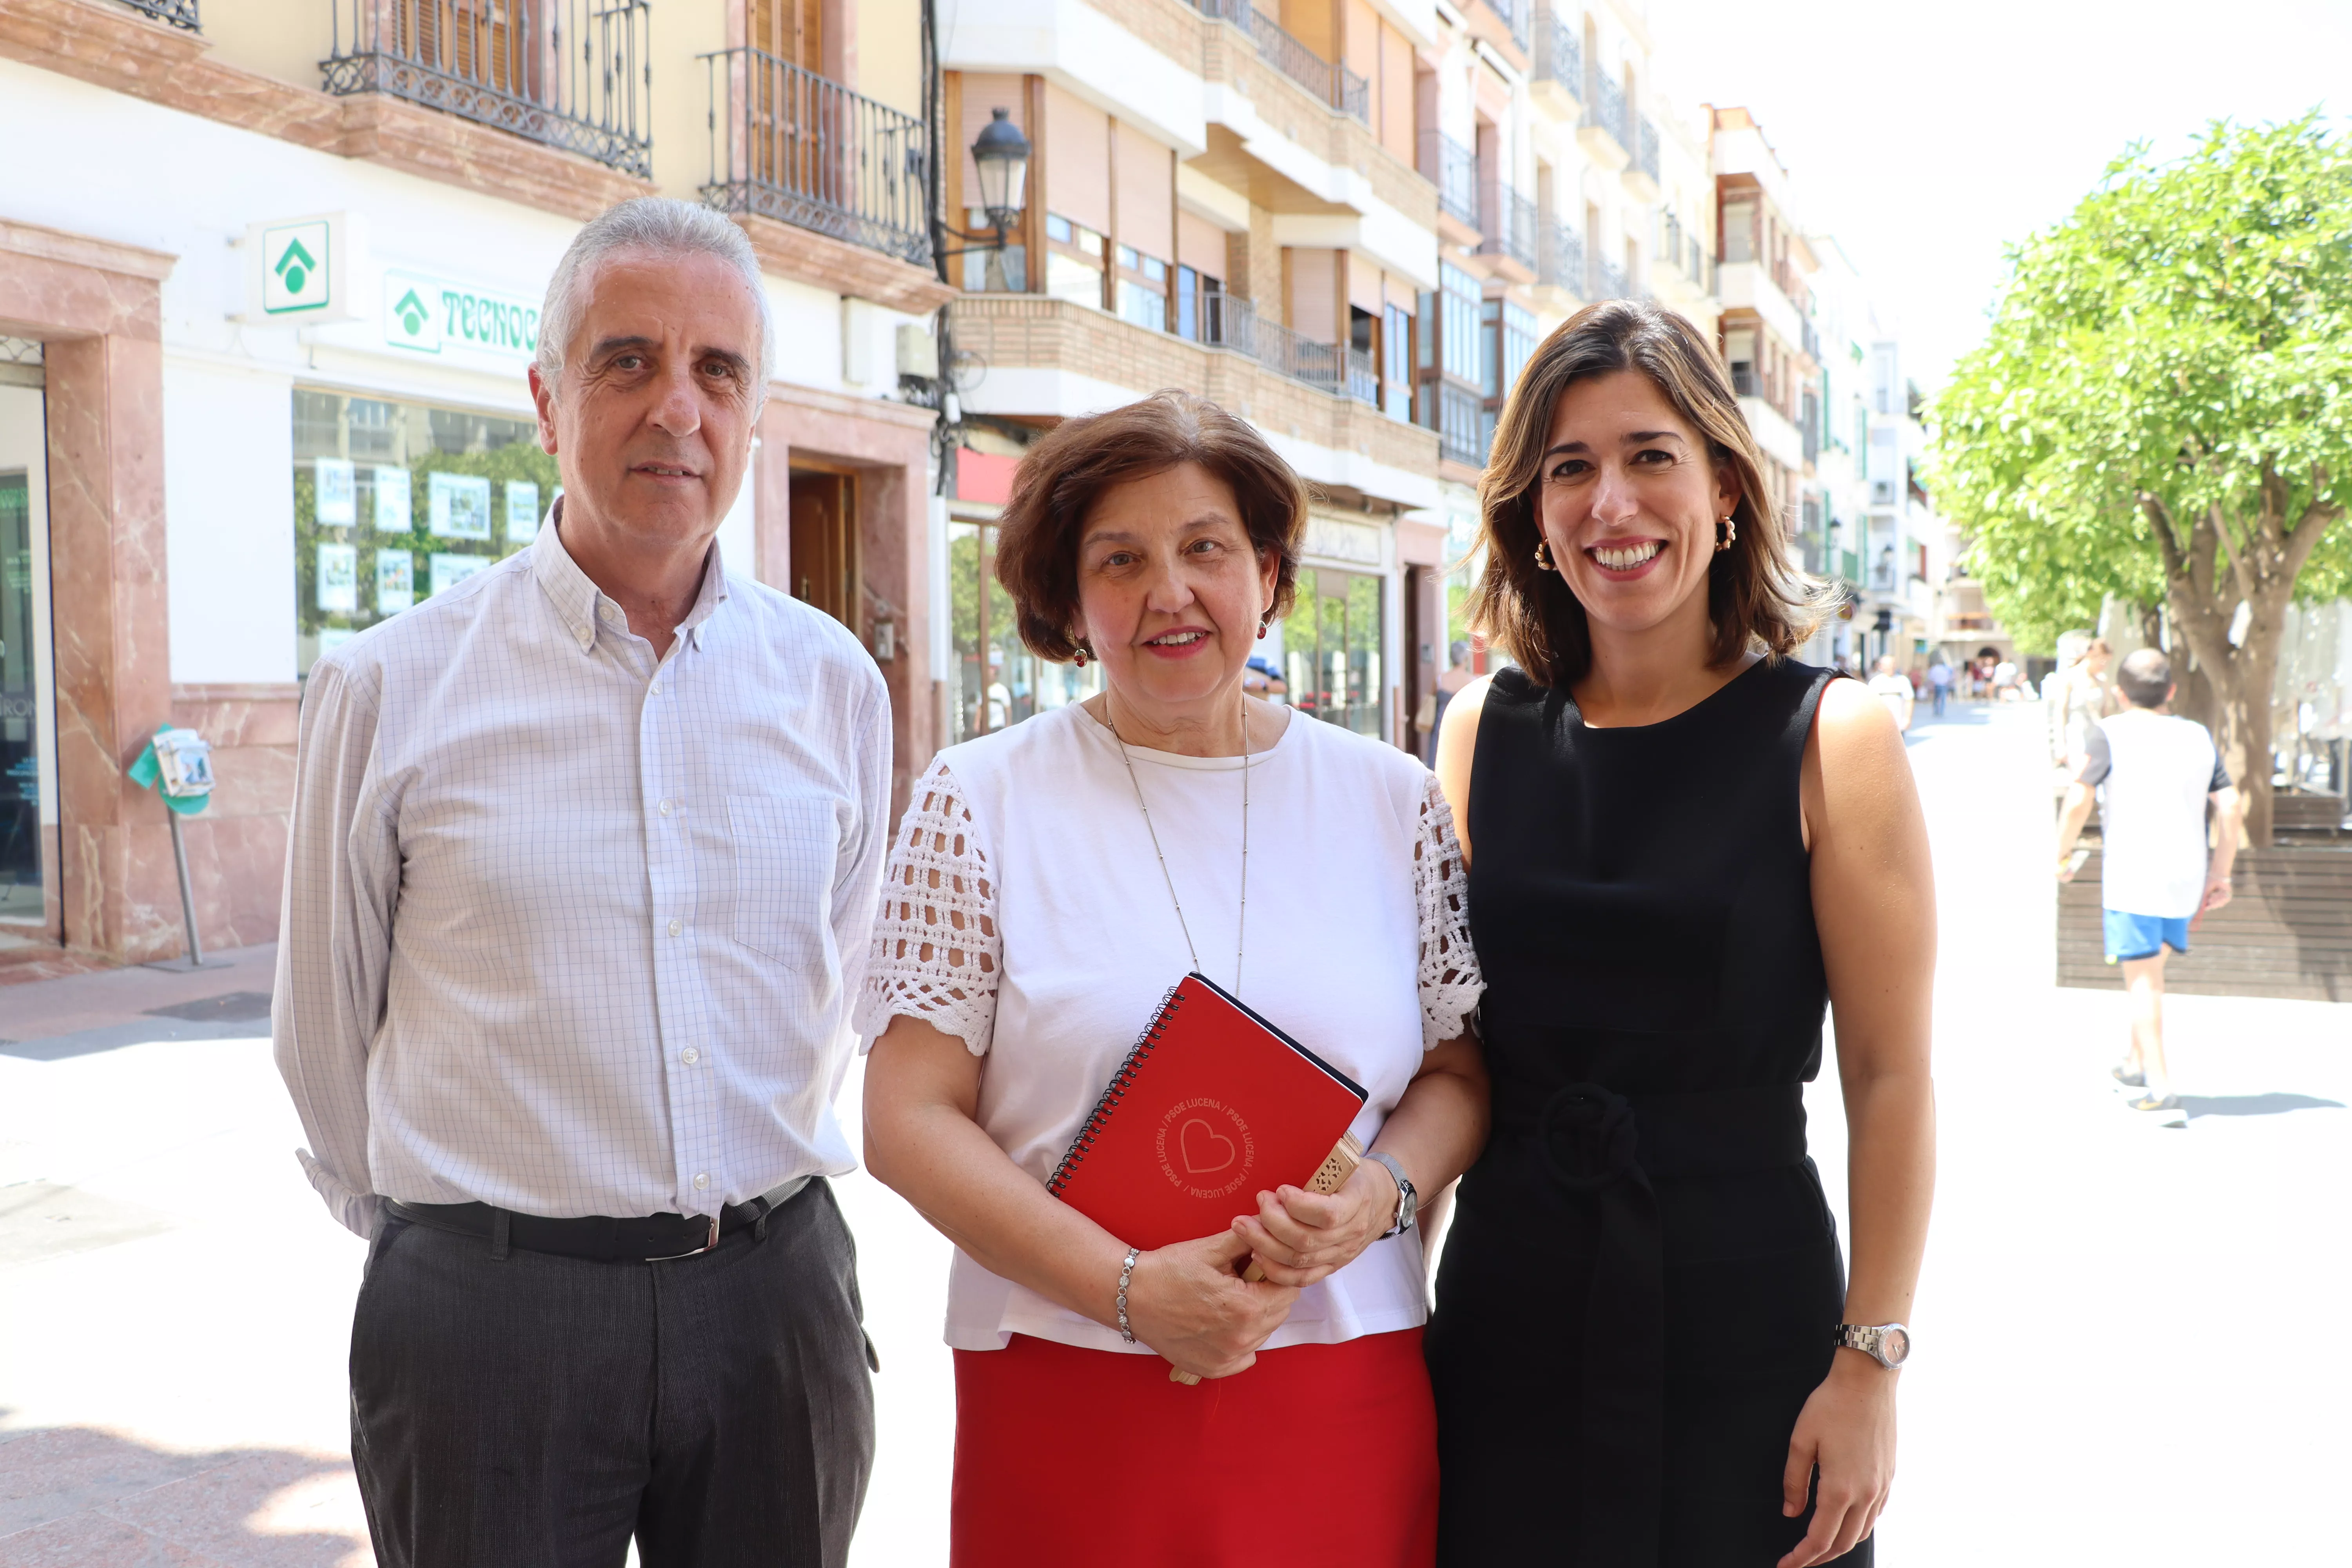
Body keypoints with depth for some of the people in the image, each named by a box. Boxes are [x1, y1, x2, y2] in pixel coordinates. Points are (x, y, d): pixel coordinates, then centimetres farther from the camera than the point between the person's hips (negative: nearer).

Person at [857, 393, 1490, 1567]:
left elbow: (1460, 1072, 9)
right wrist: (1130, 1289, -14)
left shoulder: (1396, 801, 5)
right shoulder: (979, 804, -2)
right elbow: (909, 1119, -5)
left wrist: (1379, 1192, -11)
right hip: (1069, 1407, -2)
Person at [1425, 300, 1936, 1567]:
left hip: (1744, 1317, -3)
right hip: (1509, 1309, 3)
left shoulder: (1830, 738, -8)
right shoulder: (1484, 730, 2)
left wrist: (1870, 1364, -12)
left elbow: (1890, 1078, -8)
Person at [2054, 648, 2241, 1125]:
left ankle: (2160, 1090, -6)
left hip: (2130, 874, -5)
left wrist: (2064, 854, 1)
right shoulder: (2198, 736, 9)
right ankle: (2135, 1064, 34)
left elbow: (2078, 801, -12)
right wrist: (2221, 874, 11)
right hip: (2186, 874, 5)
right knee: (2151, 969, 22)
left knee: (2142, 979, -2)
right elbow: (2229, 807, 6)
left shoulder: (2111, 733, -5)